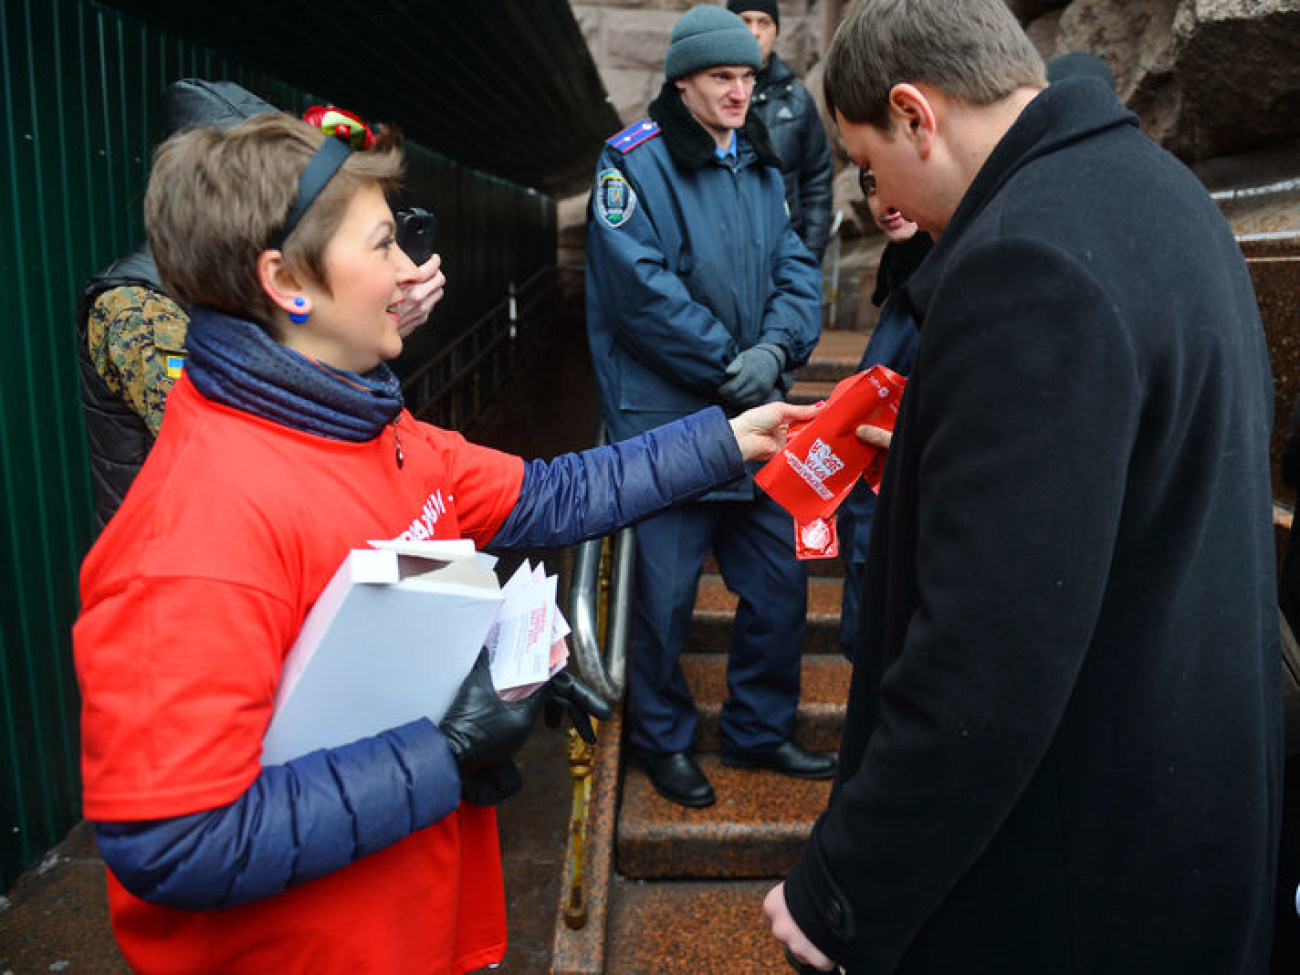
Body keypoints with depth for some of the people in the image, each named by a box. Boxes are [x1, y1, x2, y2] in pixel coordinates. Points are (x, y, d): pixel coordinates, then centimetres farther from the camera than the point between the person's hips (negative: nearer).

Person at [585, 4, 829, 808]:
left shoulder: (761, 166, 13)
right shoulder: (635, 161, -7)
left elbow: (797, 268, 8)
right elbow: (642, 287, -16)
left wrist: (775, 350, -11)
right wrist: (731, 364, -14)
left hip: (755, 412, 7)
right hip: (666, 416, -6)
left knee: (779, 576, 12)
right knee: (665, 590, 3)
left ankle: (762, 729, 31)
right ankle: (664, 740, 26)